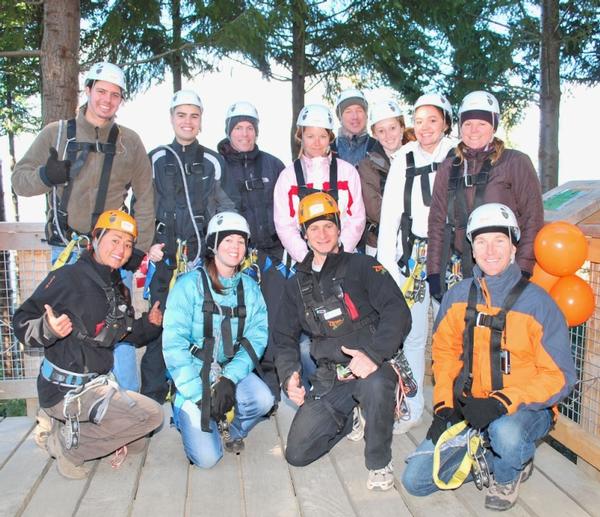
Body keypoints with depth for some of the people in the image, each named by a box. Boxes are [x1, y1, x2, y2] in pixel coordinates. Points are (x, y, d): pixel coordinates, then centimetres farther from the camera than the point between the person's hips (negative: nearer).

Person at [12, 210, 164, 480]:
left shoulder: (118, 289, 10)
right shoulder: (67, 278, -14)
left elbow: (127, 334, 17)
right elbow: (22, 323, -14)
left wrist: (149, 323, -2)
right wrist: (47, 329, -34)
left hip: (96, 384, 9)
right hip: (66, 390, -8)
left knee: (135, 444, 15)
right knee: (151, 414, -17)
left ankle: (69, 430, 12)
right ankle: (69, 444, -5)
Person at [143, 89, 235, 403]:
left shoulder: (213, 162, 12)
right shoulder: (155, 160, 11)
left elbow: (225, 208, 12)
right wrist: (147, 245, -3)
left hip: (204, 257, 1)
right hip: (165, 258, 0)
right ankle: (152, 398, 12)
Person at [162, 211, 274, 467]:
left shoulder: (250, 288, 1)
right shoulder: (190, 284, -12)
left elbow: (256, 339, -5)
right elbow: (173, 343, -16)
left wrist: (230, 378, -20)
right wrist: (198, 394, -20)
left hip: (231, 372, 4)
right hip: (193, 378, -3)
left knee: (263, 399, -27)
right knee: (207, 457, -13)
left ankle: (232, 432, 7)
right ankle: (189, 419, 21)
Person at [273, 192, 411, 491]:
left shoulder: (362, 266, -2)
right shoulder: (297, 284, 13)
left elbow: (397, 312, -14)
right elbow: (284, 337, 17)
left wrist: (373, 353, -30)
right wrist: (289, 374, -2)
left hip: (370, 368, -4)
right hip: (330, 379, 5)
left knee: (376, 385, -40)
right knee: (297, 453, -3)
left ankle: (379, 464, -12)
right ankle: (347, 420, 27)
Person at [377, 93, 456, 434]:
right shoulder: (404, 160, 7)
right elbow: (389, 215, 4)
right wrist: (386, 264, -1)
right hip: (411, 257, 2)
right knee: (412, 335, 4)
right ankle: (412, 409, 17)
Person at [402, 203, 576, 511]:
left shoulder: (537, 302, -13)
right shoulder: (457, 297, -1)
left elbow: (559, 376, -13)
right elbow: (444, 353, 8)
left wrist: (503, 403, -26)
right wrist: (444, 407, -4)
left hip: (524, 410, -3)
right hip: (469, 409, 4)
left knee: (505, 432, -39)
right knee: (416, 480, -2)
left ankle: (507, 476, 0)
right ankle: (496, 457, 19)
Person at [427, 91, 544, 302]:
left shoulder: (516, 163, 3)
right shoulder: (448, 167, 14)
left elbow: (533, 219, 0)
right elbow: (437, 220, 13)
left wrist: (522, 269, -8)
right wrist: (433, 271, 7)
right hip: (455, 271, 3)